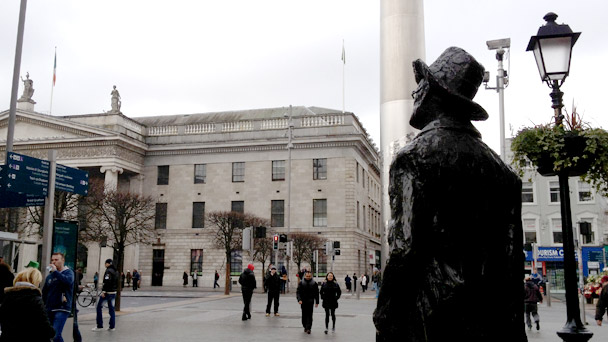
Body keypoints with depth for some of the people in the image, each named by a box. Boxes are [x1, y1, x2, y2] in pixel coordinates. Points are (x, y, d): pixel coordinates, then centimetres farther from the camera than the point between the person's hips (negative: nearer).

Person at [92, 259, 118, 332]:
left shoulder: (108, 270, -13)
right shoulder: (116, 271, 14)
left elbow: (107, 281, -23)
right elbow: (117, 282, 17)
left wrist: (103, 291, -23)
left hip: (107, 292, -8)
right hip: (113, 292, 8)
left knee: (99, 307, 2)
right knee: (111, 309, 11)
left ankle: (99, 326, 1)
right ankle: (112, 326, 10)